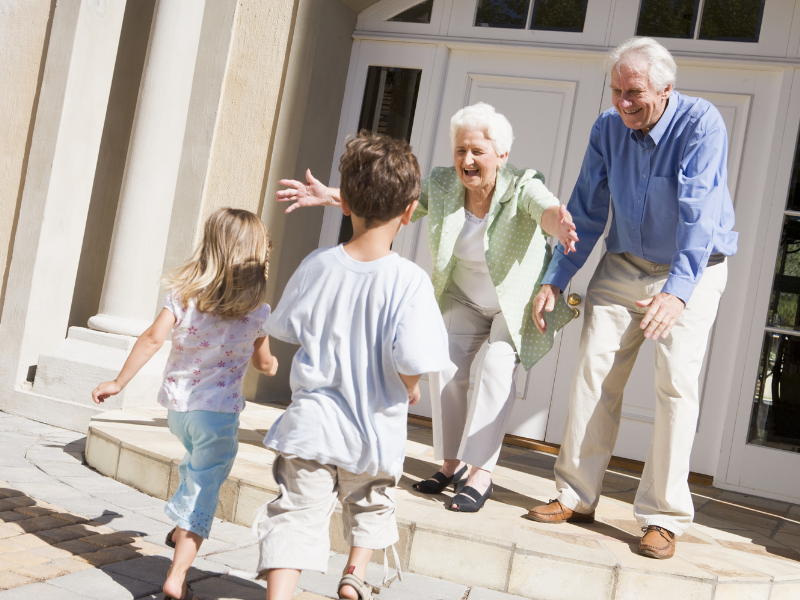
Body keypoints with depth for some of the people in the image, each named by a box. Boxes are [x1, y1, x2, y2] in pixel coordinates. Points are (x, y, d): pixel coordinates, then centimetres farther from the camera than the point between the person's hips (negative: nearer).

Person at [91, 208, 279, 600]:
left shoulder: (183, 294, -4)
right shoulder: (257, 312, -6)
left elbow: (153, 338, -12)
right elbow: (264, 364, 6)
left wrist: (119, 382, -5)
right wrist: (271, 364, 31)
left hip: (177, 405, 4)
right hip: (219, 410, -4)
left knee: (196, 465, 32)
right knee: (204, 488, 1)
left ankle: (181, 529, 48)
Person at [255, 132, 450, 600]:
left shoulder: (316, 266, -7)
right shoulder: (410, 281, -19)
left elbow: (285, 328, 7)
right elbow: (412, 361, -25)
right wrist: (410, 389, -2)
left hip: (311, 425, 1)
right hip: (375, 432, -1)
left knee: (298, 514, 6)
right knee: (371, 507, 27)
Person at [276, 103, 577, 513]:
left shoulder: (522, 188, -28)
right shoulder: (441, 184, -14)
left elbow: (546, 208, -49)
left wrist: (559, 224, -74)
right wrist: (332, 197, -21)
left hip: (520, 301, -4)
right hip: (466, 300, 5)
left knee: (496, 367, -23)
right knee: (446, 364, -10)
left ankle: (482, 473, -17)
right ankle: (451, 464, 4)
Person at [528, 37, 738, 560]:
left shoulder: (701, 123, -21)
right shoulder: (608, 129, -4)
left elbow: (699, 213, -32)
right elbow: (586, 212, 2)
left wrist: (677, 291, -43)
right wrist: (556, 280, -5)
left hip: (691, 271, -4)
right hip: (624, 264, 4)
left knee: (677, 383, -10)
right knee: (594, 370, -3)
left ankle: (664, 517, -1)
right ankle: (577, 497, 7)